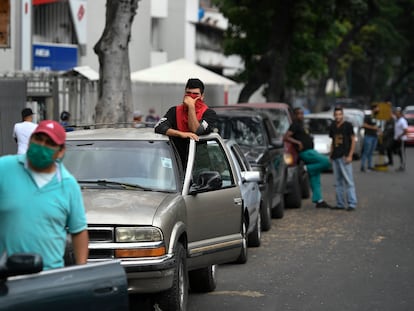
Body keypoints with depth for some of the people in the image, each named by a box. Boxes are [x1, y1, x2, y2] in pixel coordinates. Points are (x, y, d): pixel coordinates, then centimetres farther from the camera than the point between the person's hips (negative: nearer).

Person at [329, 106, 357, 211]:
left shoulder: (347, 125, -3)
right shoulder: (332, 127, 13)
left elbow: (353, 140, -4)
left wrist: (350, 155, -12)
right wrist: (330, 155, 13)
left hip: (344, 157, -6)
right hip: (335, 157, 6)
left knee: (348, 180, -9)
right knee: (338, 181, 8)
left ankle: (352, 203, -10)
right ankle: (340, 204, 12)